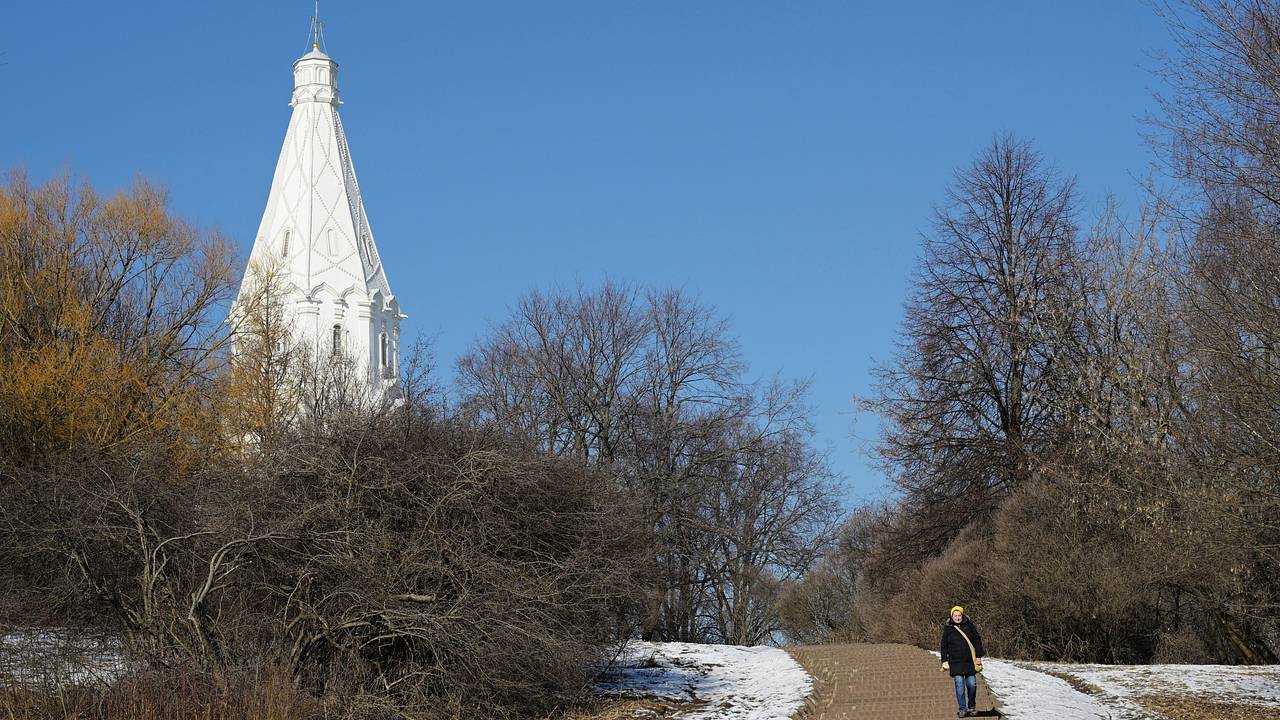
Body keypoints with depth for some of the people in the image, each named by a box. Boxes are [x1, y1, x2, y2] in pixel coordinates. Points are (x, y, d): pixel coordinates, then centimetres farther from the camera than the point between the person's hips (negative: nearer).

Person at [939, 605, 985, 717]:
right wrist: (944, 661, 4)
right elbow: (944, 646, 9)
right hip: (955, 662, -1)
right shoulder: (948, 629, 4)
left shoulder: (969, 626, 4)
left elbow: (977, 641, 8)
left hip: (969, 661, 1)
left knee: (972, 684, 1)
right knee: (959, 685, -6)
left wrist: (978, 656, 2)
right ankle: (962, 709, -1)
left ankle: (972, 707, 20)